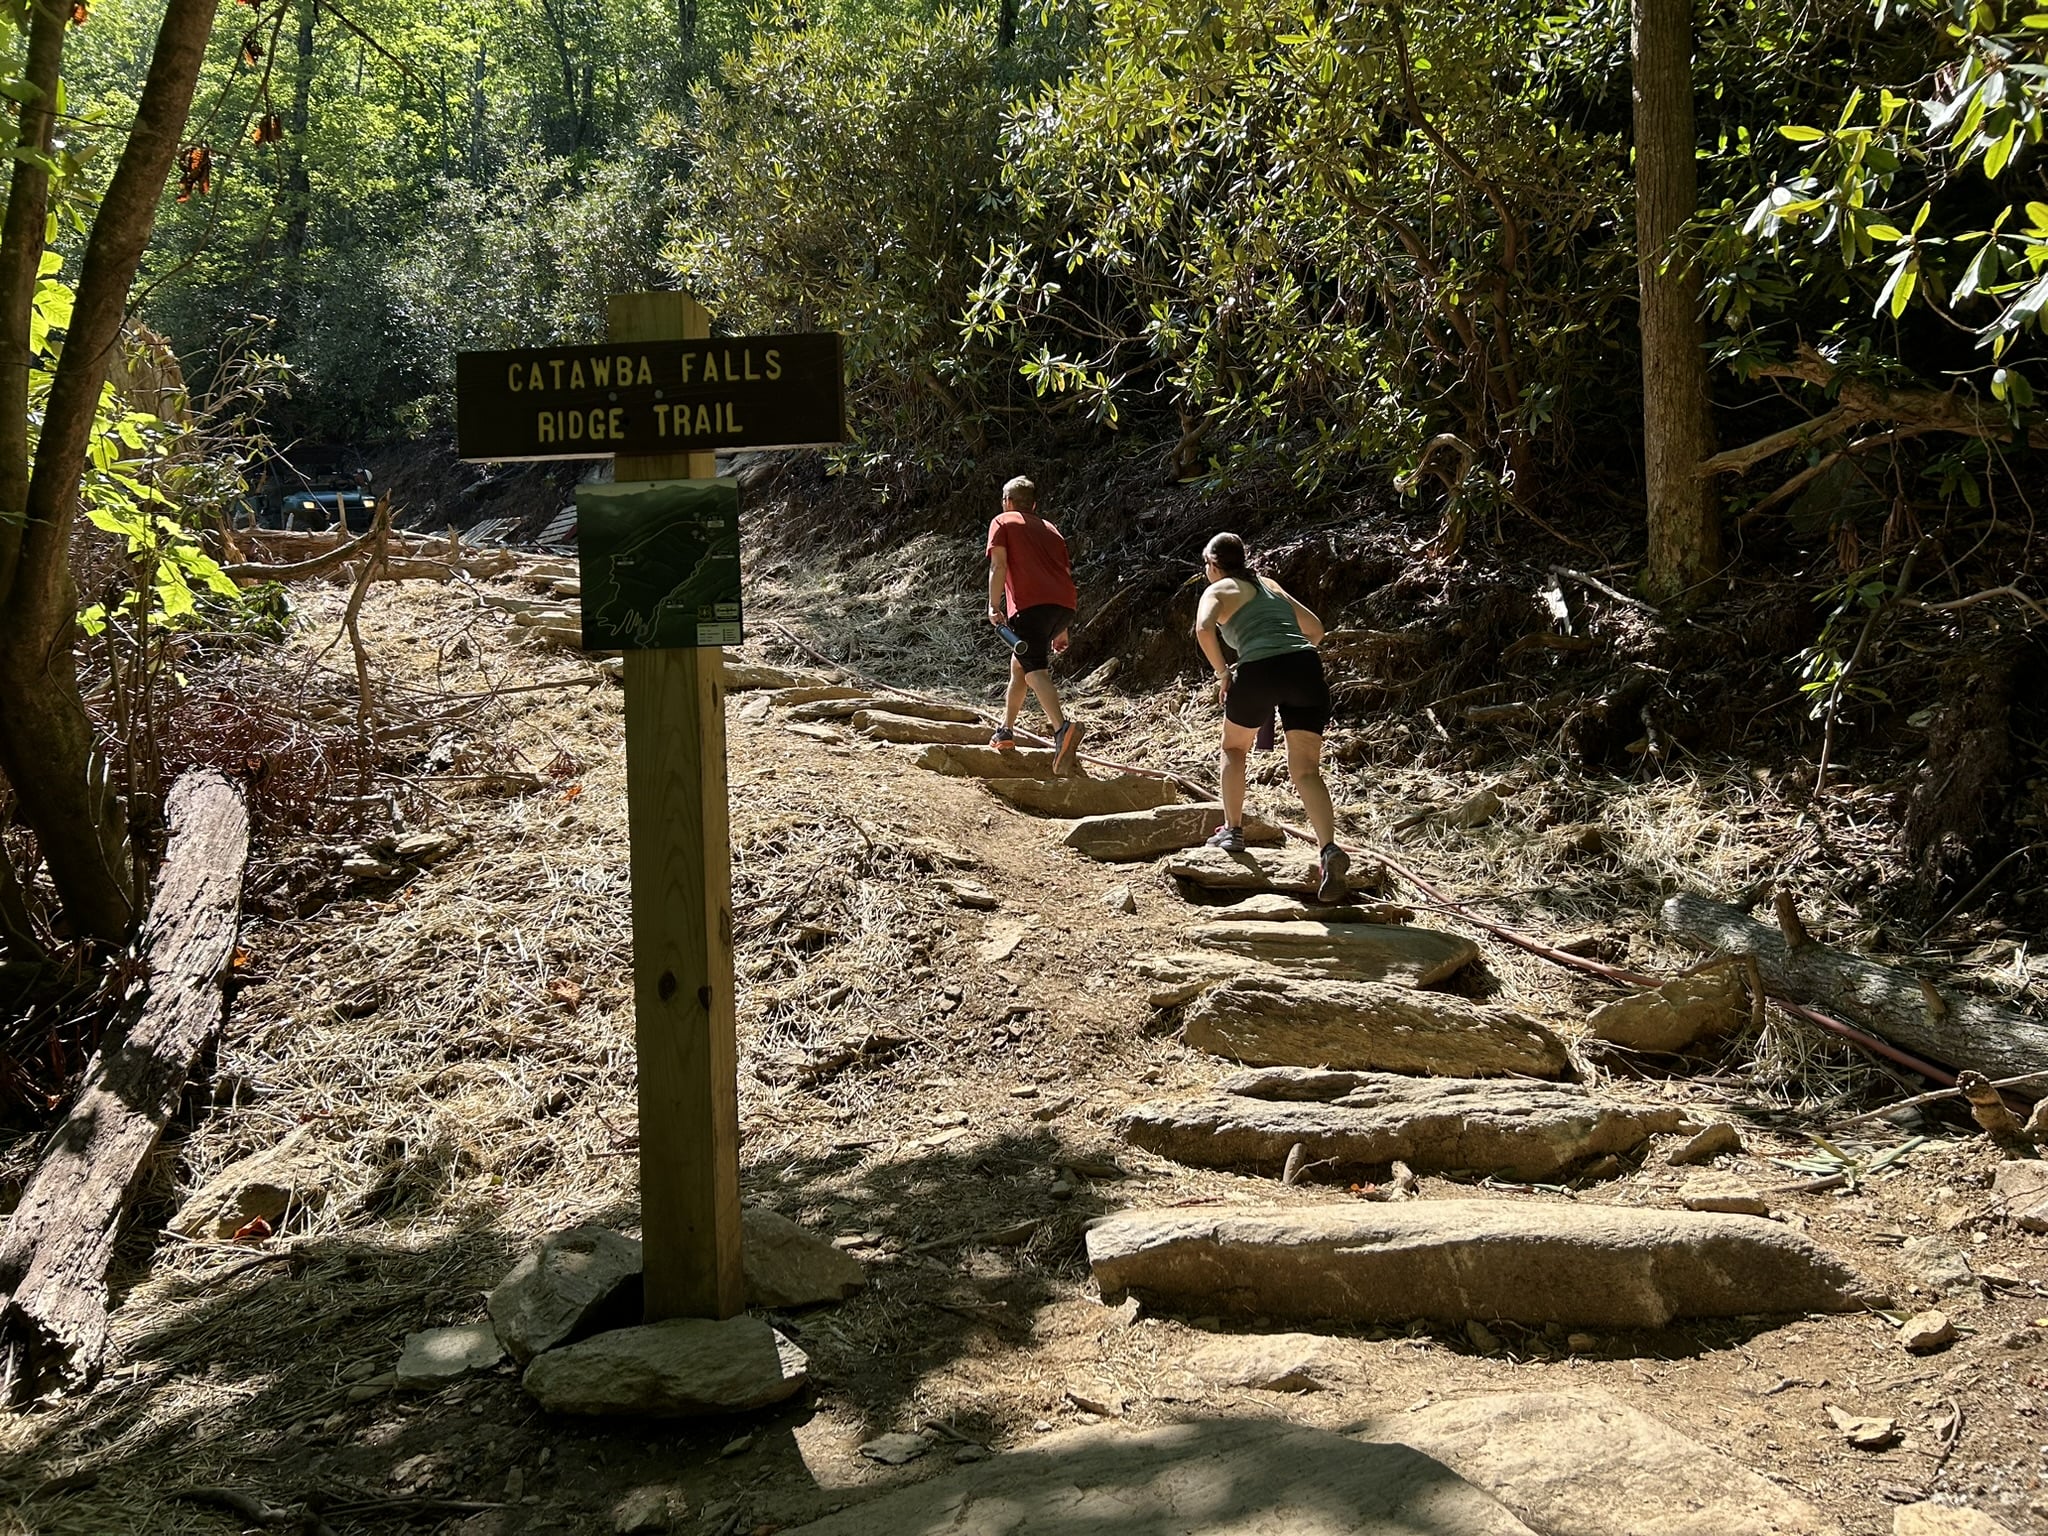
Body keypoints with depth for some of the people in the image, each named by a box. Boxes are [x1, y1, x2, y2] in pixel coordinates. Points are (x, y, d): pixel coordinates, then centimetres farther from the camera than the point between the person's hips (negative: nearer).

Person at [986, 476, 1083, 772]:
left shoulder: (1002, 522, 15)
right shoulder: (1050, 529, 30)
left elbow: (999, 565, -1)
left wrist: (994, 607, -7)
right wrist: (1061, 630, 30)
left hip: (1031, 604, -6)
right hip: (1064, 604, 7)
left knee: (1035, 670, -17)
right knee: (1019, 663, 23)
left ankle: (1063, 728, -41)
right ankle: (1005, 732, 29)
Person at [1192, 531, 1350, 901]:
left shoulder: (1217, 590, 12)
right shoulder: (1270, 585, 30)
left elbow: (1203, 629, -9)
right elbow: (1315, 628, 31)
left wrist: (1222, 672, 2)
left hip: (1260, 672, -4)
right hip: (1306, 666, 4)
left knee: (1233, 747, 25)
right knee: (1306, 770, -1)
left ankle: (1233, 830, 27)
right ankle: (1330, 848, -22)